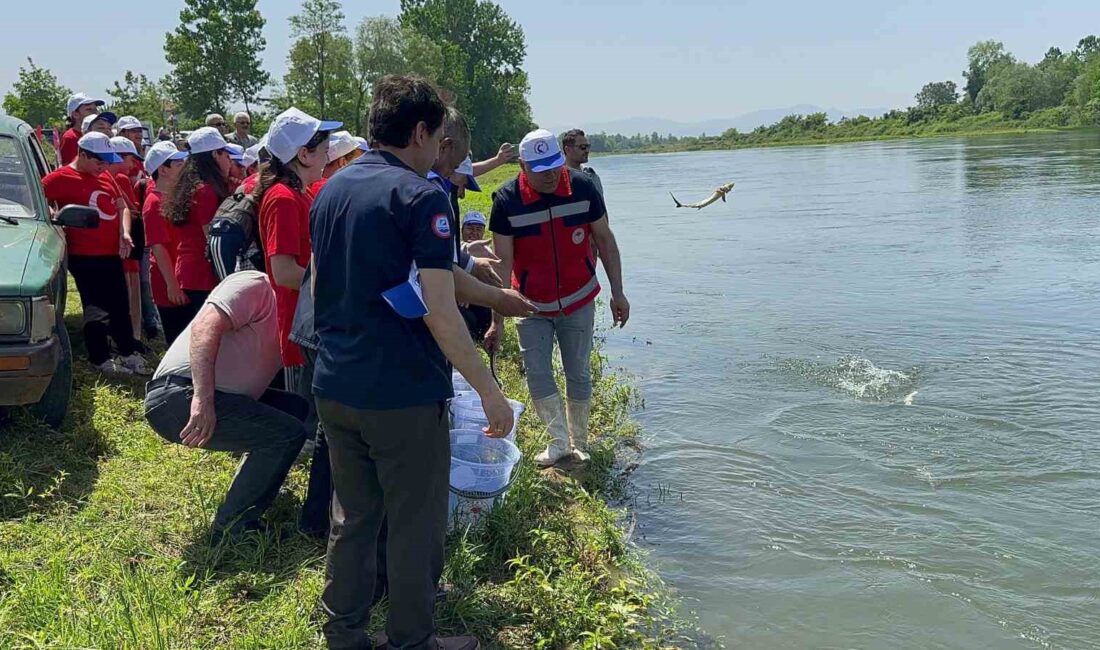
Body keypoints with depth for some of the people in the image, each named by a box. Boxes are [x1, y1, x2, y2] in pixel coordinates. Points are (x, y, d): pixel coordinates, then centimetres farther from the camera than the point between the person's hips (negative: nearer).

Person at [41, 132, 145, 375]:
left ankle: (127, 353, 26)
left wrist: (124, 233, 4)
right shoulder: (62, 178, -9)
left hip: (112, 253, 7)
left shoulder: (105, 178, 12)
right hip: (85, 256, -7)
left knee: (120, 306, 14)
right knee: (96, 309, 0)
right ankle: (101, 359, 12)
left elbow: (121, 207, 18)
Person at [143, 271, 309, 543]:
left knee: (298, 407, 8)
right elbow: (205, 327, -22)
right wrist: (203, 398, -33)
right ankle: (230, 529, -6)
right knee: (287, 433, -17)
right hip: (178, 396, -9)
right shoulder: (255, 285, -7)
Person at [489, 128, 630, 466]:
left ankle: (579, 442, 25)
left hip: (579, 301, 1)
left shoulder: (583, 187, -13)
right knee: (536, 373, -3)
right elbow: (503, 263, -14)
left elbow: (605, 239, -1)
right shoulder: (507, 200, -17)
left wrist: (617, 292, -2)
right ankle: (560, 439, 13)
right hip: (532, 305, -1)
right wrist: (497, 320, -15)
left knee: (579, 374, 9)